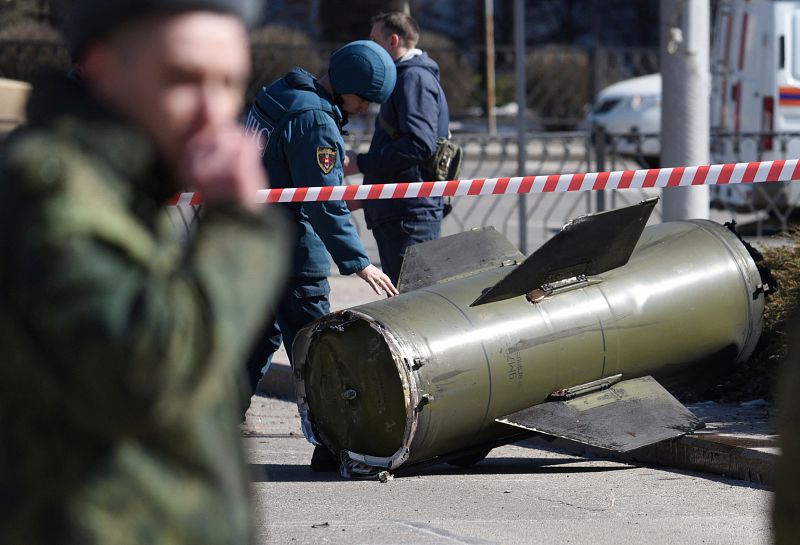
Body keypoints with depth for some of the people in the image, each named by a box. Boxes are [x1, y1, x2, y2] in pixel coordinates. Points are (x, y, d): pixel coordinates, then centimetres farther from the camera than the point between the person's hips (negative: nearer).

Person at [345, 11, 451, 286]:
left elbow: (419, 145, -22)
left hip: (410, 216, -11)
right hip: (394, 214, 11)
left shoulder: (415, 78, -9)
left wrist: (360, 163, -17)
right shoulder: (404, 78, 25)